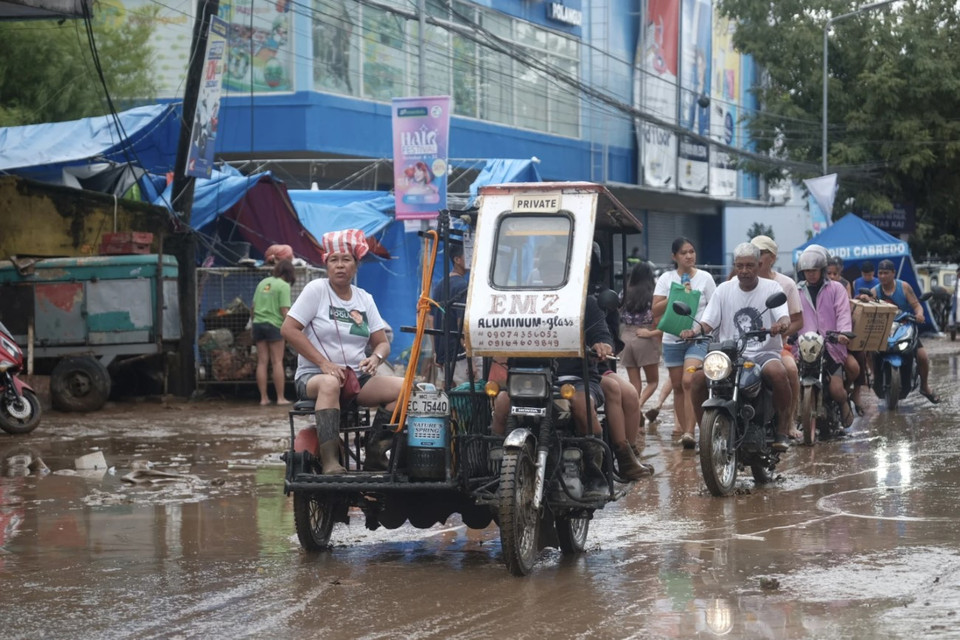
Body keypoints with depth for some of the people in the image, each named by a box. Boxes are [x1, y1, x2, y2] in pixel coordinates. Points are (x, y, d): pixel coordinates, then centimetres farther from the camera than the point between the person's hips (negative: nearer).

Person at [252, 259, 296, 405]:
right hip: (274, 324, -5)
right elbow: (284, 310, -12)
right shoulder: (283, 286, -6)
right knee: (277, 362, -1)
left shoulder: (263, 282, 13)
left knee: (262, 362, 6)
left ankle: (263, 398, 6)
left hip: (258, 323, 5)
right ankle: (280, 398, 0)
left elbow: (253, 306, 15)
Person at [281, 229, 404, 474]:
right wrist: (324, 364, -17)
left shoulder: (364, 299, 13)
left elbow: (382, 342, 13)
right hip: (313, 377, -5)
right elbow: (288, 329, -10)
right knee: (330, 383, -41)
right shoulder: (316, 289, -1)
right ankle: (330, 461, -46)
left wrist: (375, 358, -14)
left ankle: (376, 454, -14)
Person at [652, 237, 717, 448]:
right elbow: (656, 310, -1)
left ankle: (689, 431, -24)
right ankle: (684, 431, 14)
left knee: (689, 381, -21)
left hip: (698, 338, -3)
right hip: (672, 339, 3)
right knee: (677, 386, 6)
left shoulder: (705, 278, 4)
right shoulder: (666, 278, 6)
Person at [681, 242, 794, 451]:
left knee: (777, 372, -36)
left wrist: (781, 325, -37)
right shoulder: (724, 290, 10)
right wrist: (694, 330, -20)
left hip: (764, 353, -2)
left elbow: (784, 317, -11)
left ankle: (782, 429, -20)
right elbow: (708, 322, 4)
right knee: (699, 377, -24)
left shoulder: (772, 288, 3)